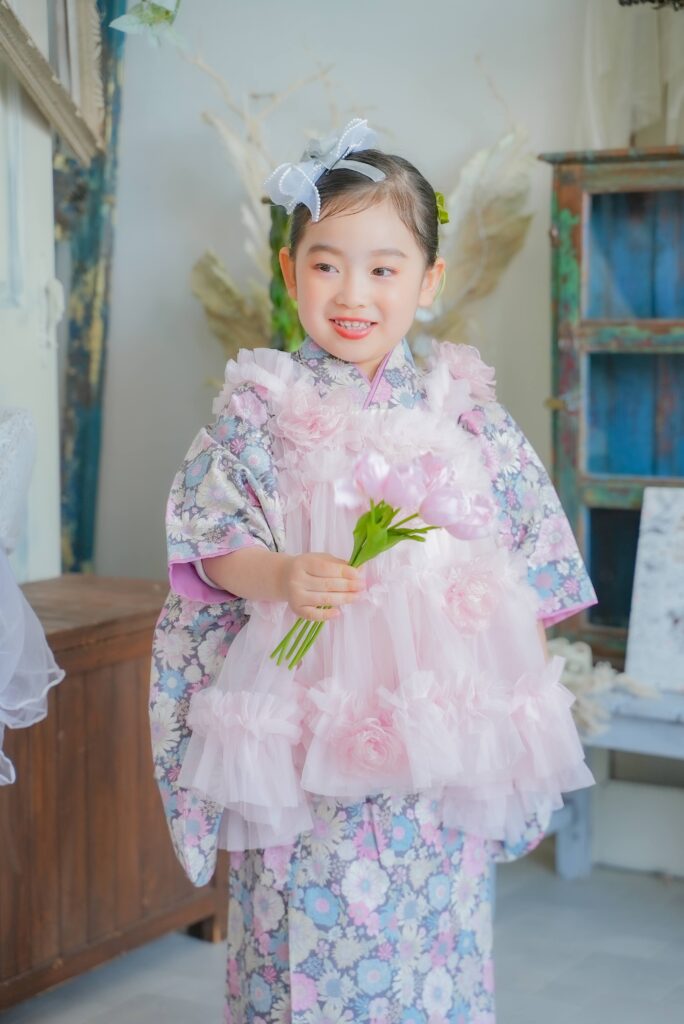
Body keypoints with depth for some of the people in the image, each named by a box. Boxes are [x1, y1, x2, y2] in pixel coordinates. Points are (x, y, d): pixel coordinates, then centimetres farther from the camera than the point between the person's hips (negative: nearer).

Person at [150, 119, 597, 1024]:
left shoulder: (465, 409, 6)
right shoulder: (259, 407, 1)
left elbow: (539, 548, 9)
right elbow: (211, 548, -3)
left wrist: (496, 599, -9)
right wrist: (282, 577, -21)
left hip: (439, 721, 2)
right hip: (303, 726, -1)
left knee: (434, 937, 7)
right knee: (302, 942, 4)